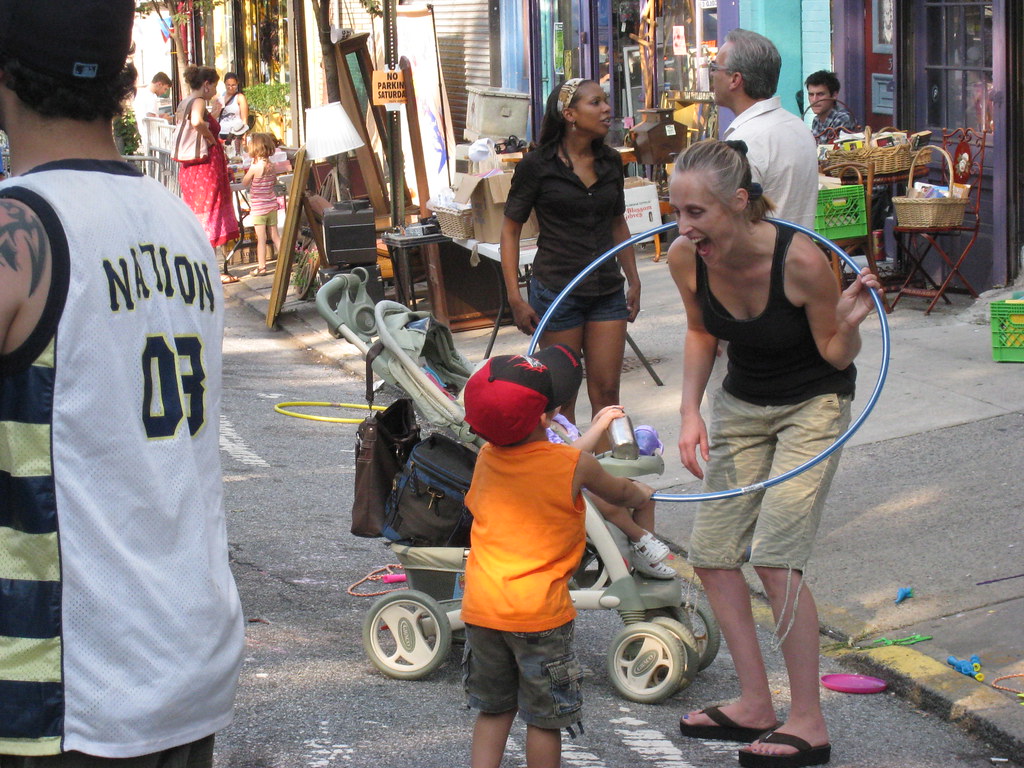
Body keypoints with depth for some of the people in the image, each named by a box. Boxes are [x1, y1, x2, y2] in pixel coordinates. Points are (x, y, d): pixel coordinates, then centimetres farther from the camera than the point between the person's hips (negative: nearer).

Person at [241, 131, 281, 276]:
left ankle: (261, 266, 0)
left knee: (261, 238, -3)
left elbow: (244, 182, -3)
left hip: (258, 208, -6)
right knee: (275, 236, 12)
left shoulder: (254, 168, -17)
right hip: (272, 206, 6)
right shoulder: (271, 166, 1)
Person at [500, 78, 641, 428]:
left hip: (608, 291, 4)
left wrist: (634, 281, 16)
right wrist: (515, 298, -10)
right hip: (557, 290, -4)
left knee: (607, 392, 3)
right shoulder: (537, 166, -8)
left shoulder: (610, 162, 7)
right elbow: (510, 230, -4)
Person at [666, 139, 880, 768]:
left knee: (775, 556, -16)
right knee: (712, 554, 3)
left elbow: (836, 357, -16)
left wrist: (850, 324, -38)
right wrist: (691, 413, -5)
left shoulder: (800, 259, -31)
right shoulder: (686, 258, -17)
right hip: (741, 405, 6)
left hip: (813, 404, -6)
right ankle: (756, 703, 17)